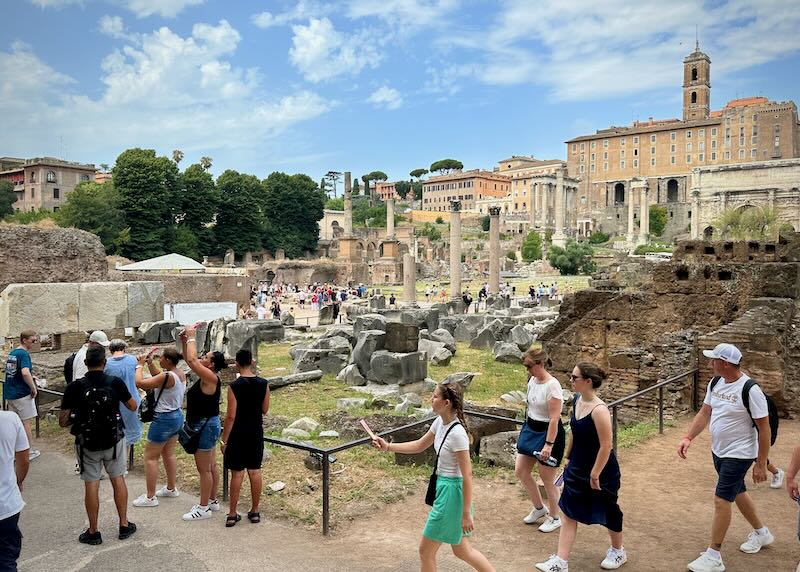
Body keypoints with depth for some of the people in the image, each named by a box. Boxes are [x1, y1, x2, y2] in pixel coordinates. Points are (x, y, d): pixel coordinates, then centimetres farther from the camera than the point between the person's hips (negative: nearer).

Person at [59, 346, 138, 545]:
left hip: (87, 444, -1)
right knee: (118, 479, 14)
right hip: (113, 440, 1)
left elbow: (63, 421, -8)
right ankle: (124, 525, 21)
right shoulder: (116, 383, -10)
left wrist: (78, 417, 12)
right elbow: (133, 407, 4)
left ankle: (93, 532, 17)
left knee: (91, 485, 7)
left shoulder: (75, 387, -12)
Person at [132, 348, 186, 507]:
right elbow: (159, 377, 18)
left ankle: (150, 497, 6)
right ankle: (171, 488, 32)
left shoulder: (168, 376, -25)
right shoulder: (180, 374, 1)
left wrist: (140, 365, -10)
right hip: (177, 416, 9)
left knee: (150, 457, 2)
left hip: (165, 419, -9)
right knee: (169, 453, 21)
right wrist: (150, 363, 9)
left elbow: (140, 383, -24)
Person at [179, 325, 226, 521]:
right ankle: (212, 501, 27)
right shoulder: (206, 376, 6)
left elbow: (192, 360, -29)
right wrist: (184, 341, 2)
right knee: (211, 466, 17)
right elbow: (191, 360, 14)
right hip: (206, 425, 10)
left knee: (204, 469, -1)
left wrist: (192, 337, -18)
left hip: (205, 426, -10)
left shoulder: (211, 378, -20)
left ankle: (204, 508, 7)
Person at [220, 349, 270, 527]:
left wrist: (224, 439, -7)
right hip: (256, 432, 3)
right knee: (255, 471, 10)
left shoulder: (234, 386, -15)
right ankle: (255, 512, 19)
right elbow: (265, 410, 5)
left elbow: (231, 416, -15)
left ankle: (232, 514, 10)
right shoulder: (263, 384, -4)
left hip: (238, 433, -3)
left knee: (237, 473, 3)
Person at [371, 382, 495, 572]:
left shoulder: (457, 433, -25)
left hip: (451, 492, -9)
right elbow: (419, 446, 16)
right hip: (443, 487, 9)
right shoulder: (440, 422, 0)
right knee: (462, 550, 21)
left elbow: (467, 475, -22)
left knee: (425, 550, 7)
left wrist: (466, 514, -18)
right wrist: (387, 446, 8)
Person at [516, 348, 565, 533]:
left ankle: (554, 518, 27)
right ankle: (539, 508, 32)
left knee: (547, 479, 5)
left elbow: (554, 419, -23)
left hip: (548, 433, -8)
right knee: (520, 471, 11)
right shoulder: (532, 380, 2)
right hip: (530, 429, 8)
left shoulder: (552, 386, -23)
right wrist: (526, 428, 18)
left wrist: (549, 444, -25)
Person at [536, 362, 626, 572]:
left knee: (608, 510, 15)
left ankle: (618, 552, 40)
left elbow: (606, 446, -26)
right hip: (577, 468, 8)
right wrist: (568, 456, 17)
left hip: (601, 470, -8)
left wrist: (594, 475, -21)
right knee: (568, 511, 8)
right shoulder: (577, 400, -2)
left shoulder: (599, 410, -28)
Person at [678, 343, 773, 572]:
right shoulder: (715, 383, -1)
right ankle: (761, 533, 47)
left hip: (739, 454, -8)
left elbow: (764, 428, -17)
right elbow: (704, 413, 6)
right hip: (718, 451, 8)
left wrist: (761, 464, -15)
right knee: (737, 493, 23)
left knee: (721, 500, -6)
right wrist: (688, 438, -6)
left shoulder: (750, 390, -23)